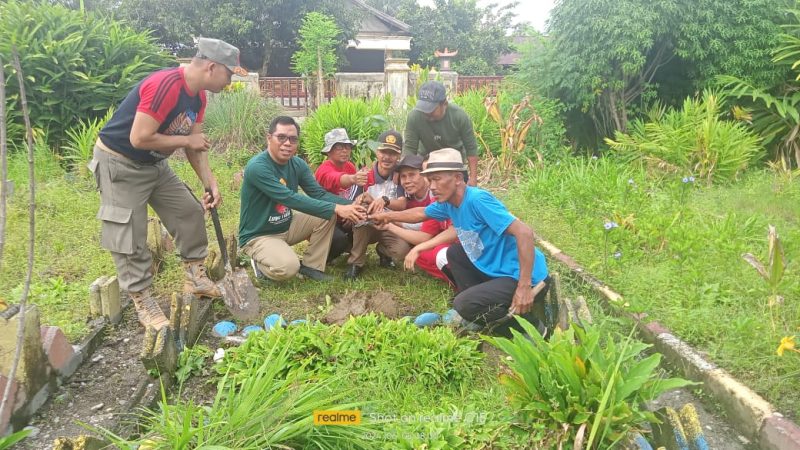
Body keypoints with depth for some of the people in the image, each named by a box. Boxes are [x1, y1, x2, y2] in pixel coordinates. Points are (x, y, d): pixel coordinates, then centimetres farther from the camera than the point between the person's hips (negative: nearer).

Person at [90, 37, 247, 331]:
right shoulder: (165, 86, -30)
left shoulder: (198, 96, -1)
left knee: (190, 212, 9)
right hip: (119, 163, -9)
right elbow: (139, 139, -32)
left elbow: (196, 146, 3)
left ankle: (195, 278, 21)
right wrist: (186, 140, -22)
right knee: (130, 236, -4)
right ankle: (142, 302, 9)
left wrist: (211, 183, -7)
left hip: (153, 164, 9)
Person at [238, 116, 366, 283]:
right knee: (288, 267, -32)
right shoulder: (257, 167, -27)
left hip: (287, 226, 7)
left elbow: (319, 193, -7)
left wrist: (349, 204, -27)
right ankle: (261, 263, 3)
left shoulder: (298, 164, -3)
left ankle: (311, 265, 0)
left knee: (328, 214, -9)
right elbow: (291, 199, -34)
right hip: (258, 236, -7)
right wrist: (336, 208, -38)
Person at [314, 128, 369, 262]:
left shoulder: (350, 166, -1)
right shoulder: (324, 170, -24)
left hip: (343, 217, 7)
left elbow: (359, 193, -3)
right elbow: (336, 179, -49)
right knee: (340, 239, -33)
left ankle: (348, 246, 12)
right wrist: (353, 179, -72)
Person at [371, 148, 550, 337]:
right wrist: (387, 216, 30)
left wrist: (525, 287, -32)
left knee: (463, 306, -19)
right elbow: (421, 213, 26)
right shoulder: (449, 202, 3)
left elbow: (524, 233, -29)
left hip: (519, 274, -9)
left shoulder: (477, 200, -24)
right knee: (454, 252, 18)